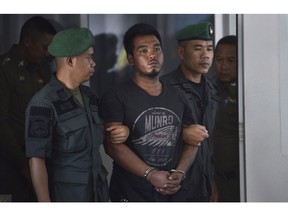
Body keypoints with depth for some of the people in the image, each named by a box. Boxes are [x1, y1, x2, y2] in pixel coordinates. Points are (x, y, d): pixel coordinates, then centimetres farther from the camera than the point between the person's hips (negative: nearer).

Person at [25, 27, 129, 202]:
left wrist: (122, 131, 2)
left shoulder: (89, 96, 8)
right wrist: (45, 203, -20)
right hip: (65, 196, -7)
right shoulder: (44, 104, -15)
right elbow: (36, 159, -17)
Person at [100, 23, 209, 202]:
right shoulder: (116, 97, -6)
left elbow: (192, 140, 11)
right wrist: (151, 174, -21)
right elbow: (113, 145, -14)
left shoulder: (178, 98, 10)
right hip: (130, 195, -4)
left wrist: (180, 173, -8)